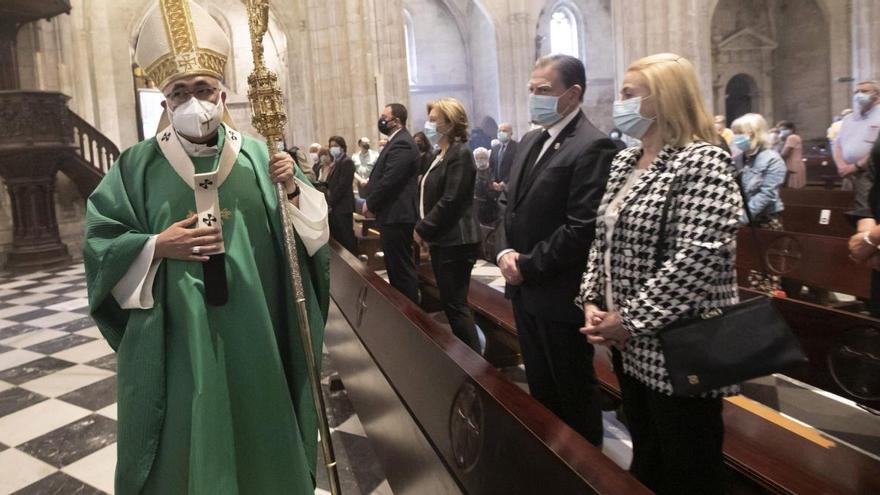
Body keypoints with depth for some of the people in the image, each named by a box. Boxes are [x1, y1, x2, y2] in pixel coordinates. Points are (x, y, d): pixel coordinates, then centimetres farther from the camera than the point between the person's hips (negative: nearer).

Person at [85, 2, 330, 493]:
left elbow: (307, 231, 1)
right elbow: (100, 241, 2)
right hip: (177, 337, 0)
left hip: (253, 334, 1)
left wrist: (293, 189, -17)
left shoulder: (259, 157, 2)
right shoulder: (140, 165, 0)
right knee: (186, 441, 11)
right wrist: (158, 247, -14)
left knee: (256, 427, 15)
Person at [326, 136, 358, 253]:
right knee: (337, 237, 10)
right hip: (335, 206, 9)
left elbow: (343, 185, -17)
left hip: (342, 206, -9)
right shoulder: (335, 162, 18)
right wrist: (329, 202, 6)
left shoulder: (346, 161, -10)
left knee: (346, 238, -5)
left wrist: (330, 203, -14)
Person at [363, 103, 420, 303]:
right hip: (393, 214, 11)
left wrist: (370, 204, -10)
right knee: (396, 267, 17)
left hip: (396, 216, -11)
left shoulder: (401, 144, -17)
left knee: (401, 268, -4)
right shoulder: (397, 142, 17)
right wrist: (371, 200, 8)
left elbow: (389, 180, -22)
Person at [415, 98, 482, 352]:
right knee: (449, 303, 14)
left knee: (456, 304, -6)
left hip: (455, 242, -9)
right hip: (441, 240, 10)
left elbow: (450, 201, -21)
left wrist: (423, 229, -12)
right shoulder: (441, 154, 15)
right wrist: (424, 229, 7)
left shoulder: (460, 154, -14)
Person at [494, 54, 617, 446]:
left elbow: (583, 228, -22)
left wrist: (527, 267, -16)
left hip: (560, 296, -8)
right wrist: (505, 251, -2)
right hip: (525, 292, 8)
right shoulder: (530, 142, 12)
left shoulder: (593, 146, -16)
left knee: (573, 394, 9)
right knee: (540, 389, 21)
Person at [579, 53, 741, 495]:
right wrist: (592, 301, 0)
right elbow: (604, 239, 14)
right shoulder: (625, 161, 11)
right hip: (632, 347, 8)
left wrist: (631, 321, -20)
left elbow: (699, 258, -24)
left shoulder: (703, 161, -14)